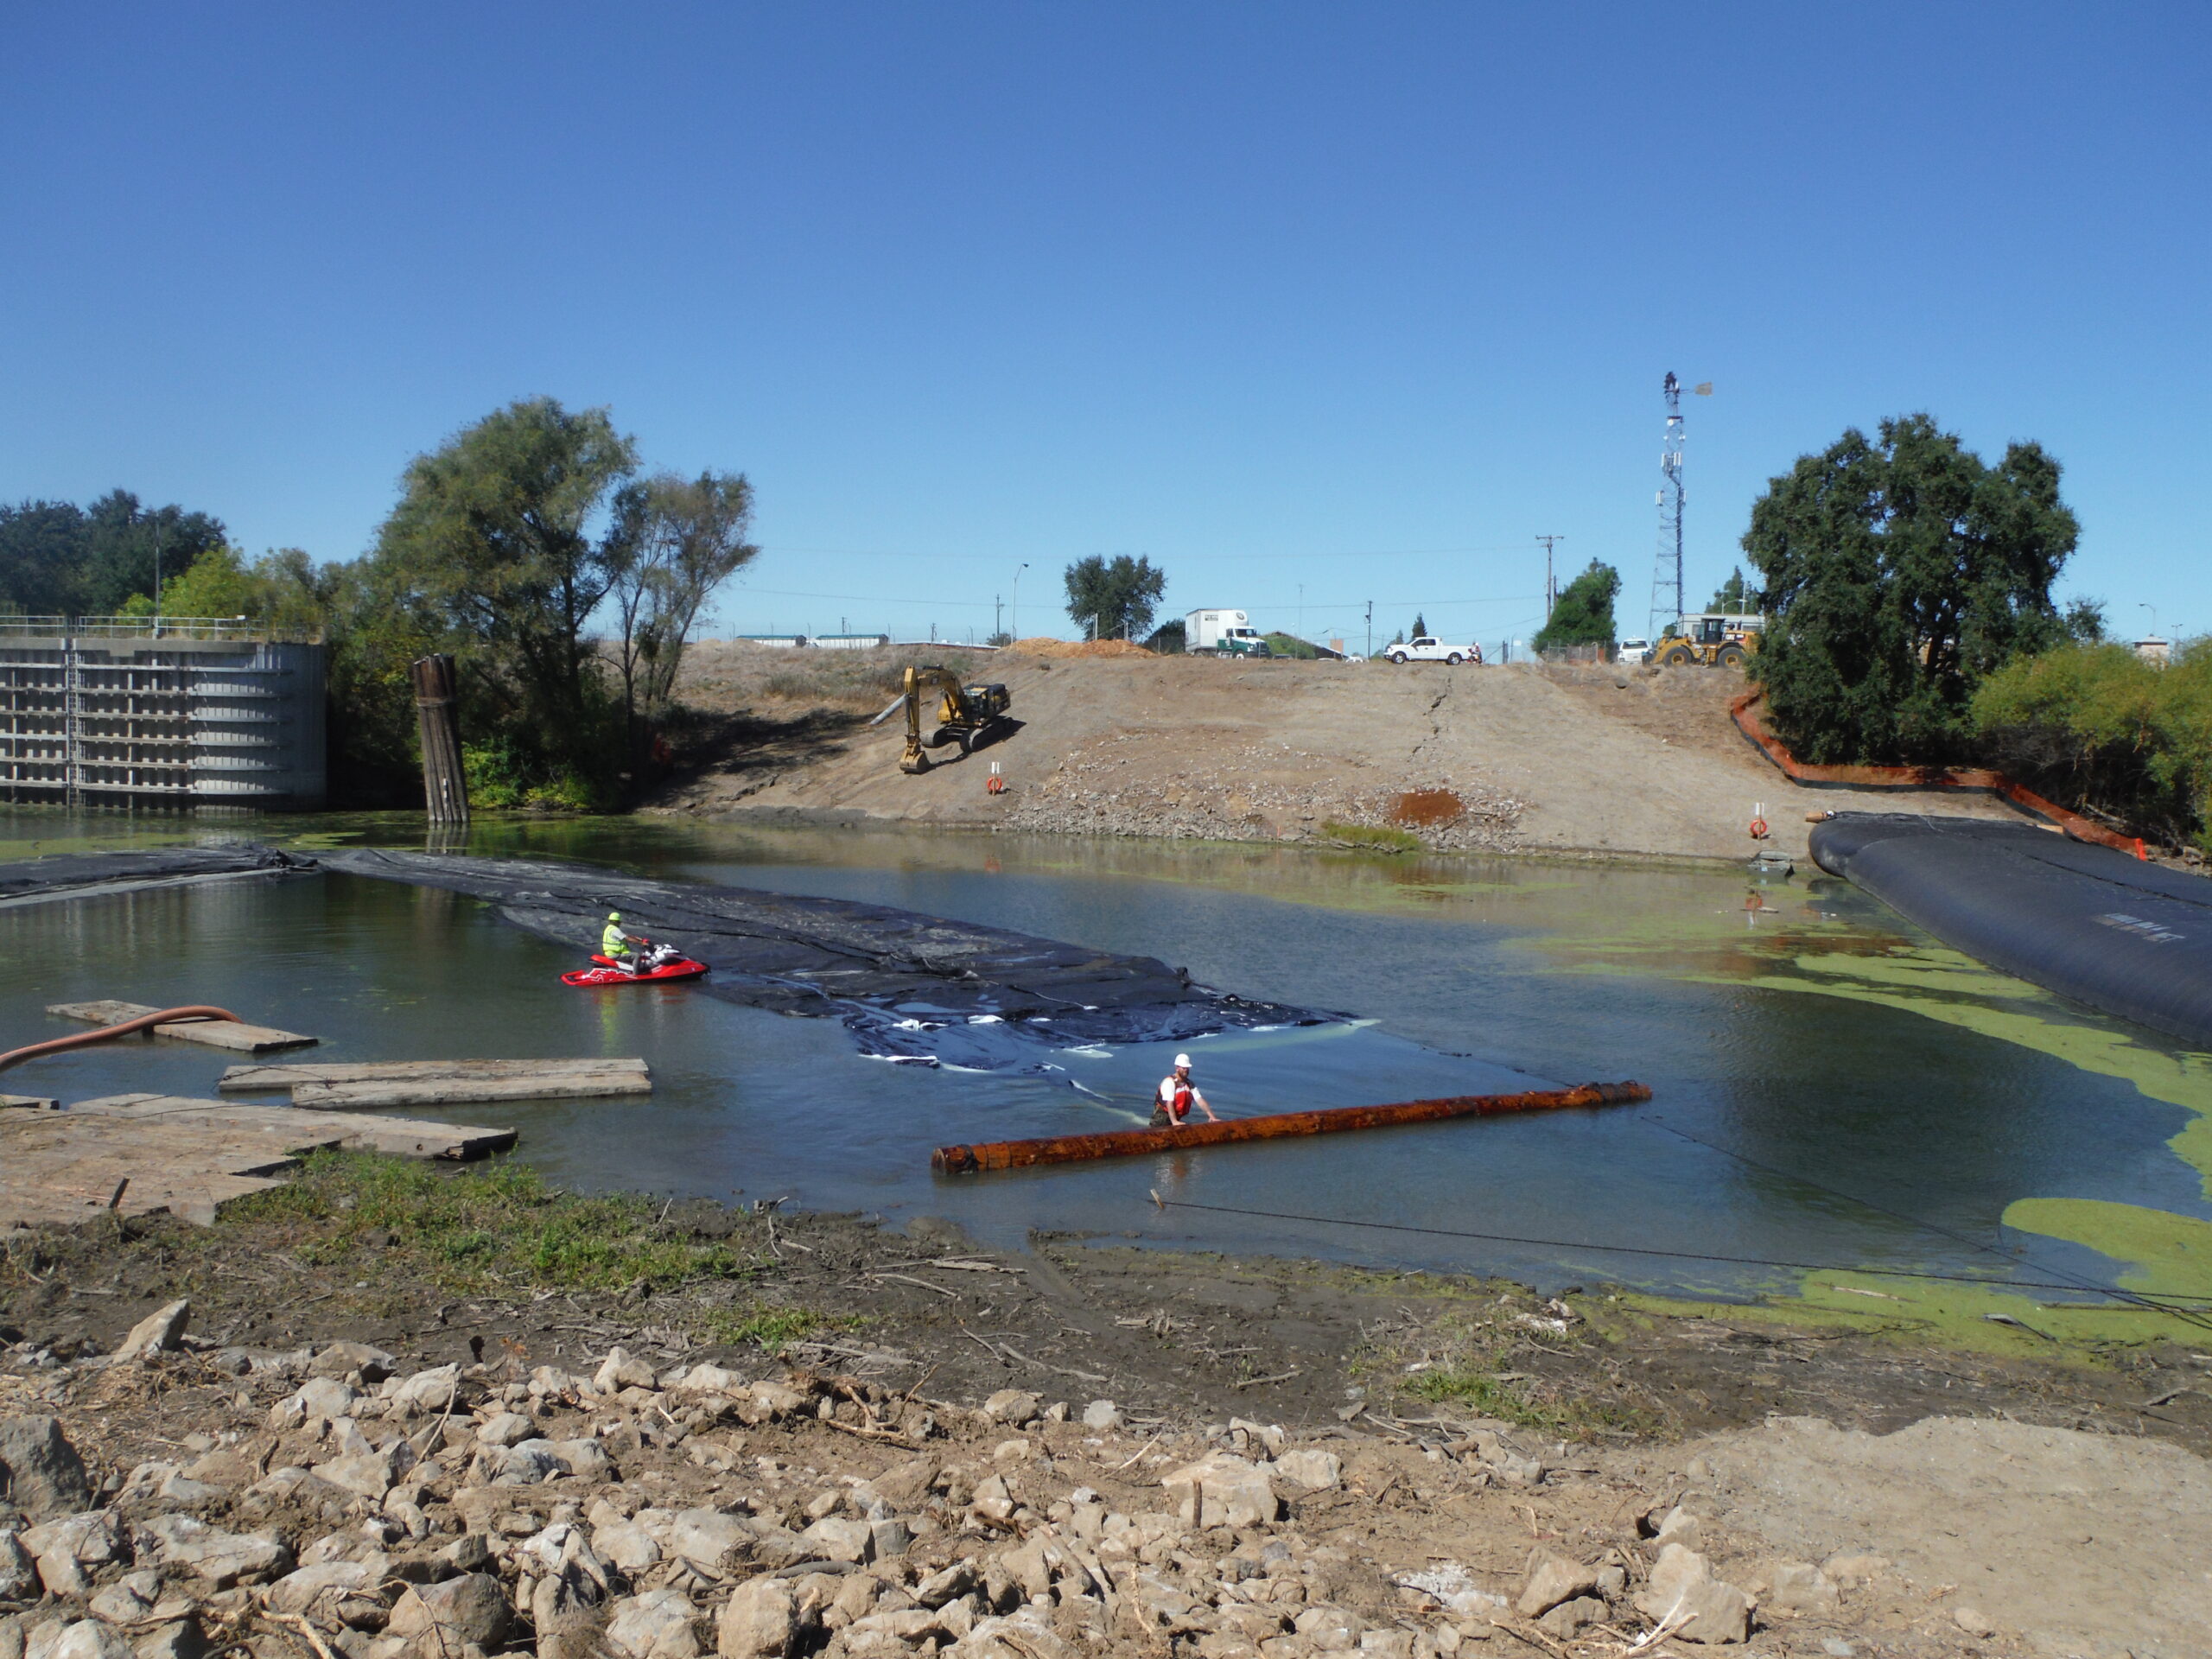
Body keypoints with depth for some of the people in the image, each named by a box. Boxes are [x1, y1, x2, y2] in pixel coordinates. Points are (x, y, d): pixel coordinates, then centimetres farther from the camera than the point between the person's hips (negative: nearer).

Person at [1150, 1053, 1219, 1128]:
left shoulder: (1190, 1084, 5)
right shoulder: (1169, 1082, -18)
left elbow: (1200, 1101, 0)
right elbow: (1169, 1103, -27)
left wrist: (1212, 1117, -10)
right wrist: (1174, 1121, -37)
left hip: (1177, 1118, 7)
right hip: (1162, 1118, -7)